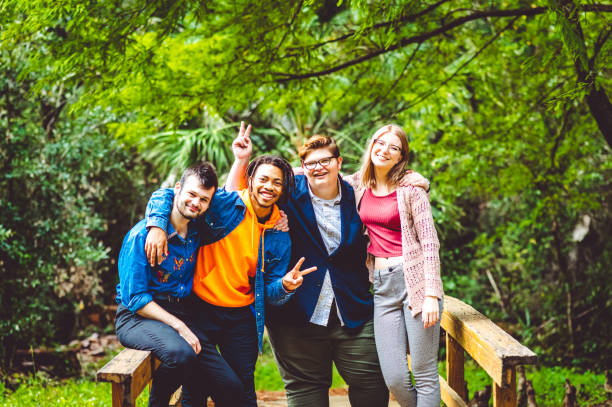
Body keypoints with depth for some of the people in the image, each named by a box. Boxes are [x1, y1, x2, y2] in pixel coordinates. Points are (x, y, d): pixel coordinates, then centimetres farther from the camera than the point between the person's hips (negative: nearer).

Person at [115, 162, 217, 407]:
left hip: (181, 313, 6)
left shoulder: (198, 231, 6)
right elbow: (134, 298, -15)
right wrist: (179, 326, -21)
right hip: (138, 316, -5)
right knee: (180, 353, -36)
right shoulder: (143, 235, -13)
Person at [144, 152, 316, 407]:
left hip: (241, 318, 3)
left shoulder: (280, 238, 4)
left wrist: (285, 286, -18)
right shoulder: (223, 204, -7)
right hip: (201, 310, -3)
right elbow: (166, 194, -4)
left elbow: (270, 292, 5)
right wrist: (157, 225, -22)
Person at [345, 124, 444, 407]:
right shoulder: (358, 186, 10)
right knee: (395, 379, -3)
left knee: (424, 374, -3)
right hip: (382, 286, 4)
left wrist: (431, 294, -13)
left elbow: (430, 242, -6)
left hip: (414, 279, -4)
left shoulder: (411, 188, -2)